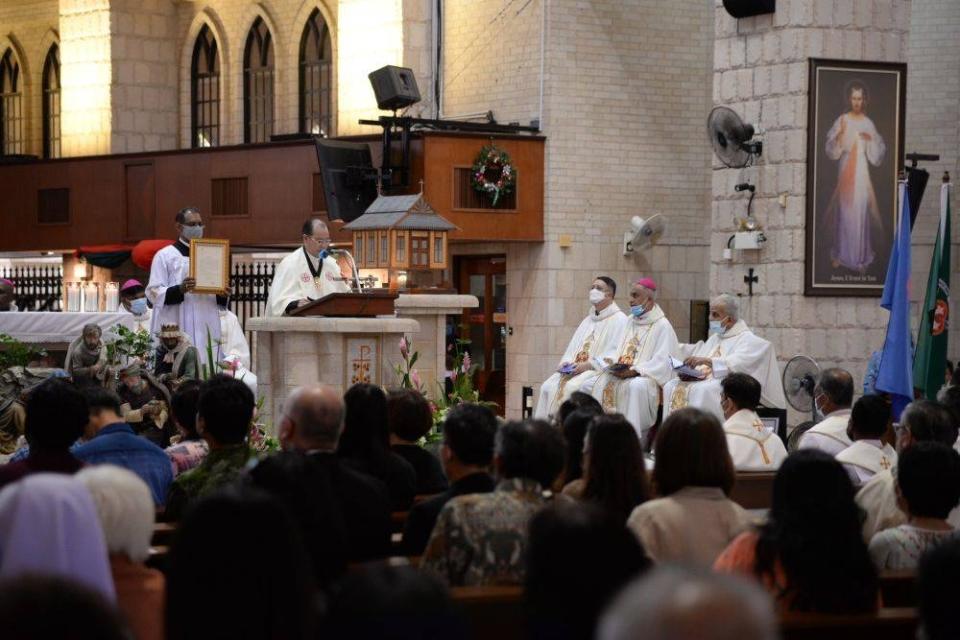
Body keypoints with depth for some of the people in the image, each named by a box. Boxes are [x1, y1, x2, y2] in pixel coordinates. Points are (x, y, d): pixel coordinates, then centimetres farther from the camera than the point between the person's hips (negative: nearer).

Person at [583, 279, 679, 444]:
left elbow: (662, 362, -14)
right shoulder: (628, 322, 19)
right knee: (588, 385, -13)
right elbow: (612, 350, 21)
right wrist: (610, 361, -4)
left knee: (636, 386, -40)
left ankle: (635, 440, -34)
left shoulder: (662, 325, -3)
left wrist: (633, 371, -23)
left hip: (644, 376, -7)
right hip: (618, 373, 7)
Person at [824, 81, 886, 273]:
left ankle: (861, 257, 8)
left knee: (861, 212, -1)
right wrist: (840, 134, -22)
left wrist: (871, 139, -15)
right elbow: (832, 151, -6)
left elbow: (877, 153, 3)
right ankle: (840, 254, 17)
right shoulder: (842, 121, -1)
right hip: (845, 170, 0)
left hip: (862, 172, 0)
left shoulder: (868, 124, 2)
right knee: (844, 211, 4)